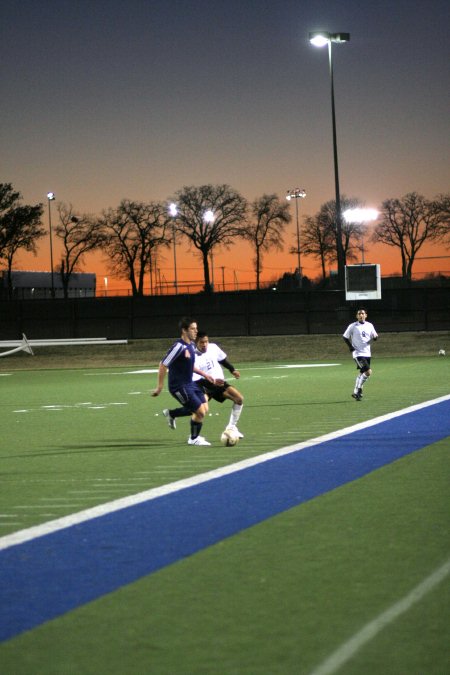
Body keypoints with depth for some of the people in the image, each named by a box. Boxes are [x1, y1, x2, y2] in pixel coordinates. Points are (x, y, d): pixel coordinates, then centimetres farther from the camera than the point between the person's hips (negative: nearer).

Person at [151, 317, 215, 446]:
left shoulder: (191, 344, 5)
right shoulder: (179, 346, -23)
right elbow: (163, 365, -20)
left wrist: (204, 374, 18)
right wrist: (159, 387, -17)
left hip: (189, 384, 9)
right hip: (179, 386, -9)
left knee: (204, 408, 12)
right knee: (200, 411, -7)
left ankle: (171, 414, 26)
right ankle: (194, 439, 17)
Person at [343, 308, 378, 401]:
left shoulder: (369, 325, 6)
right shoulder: (353, 326, -5)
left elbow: (374, 336, 16)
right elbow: (345, 337, 2)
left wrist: (375, 337, -8)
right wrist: (351, 347, -9)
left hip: (367, 354, 6)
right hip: (358, 354, -6)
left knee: (362, 373, 13)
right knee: (368, 372, -18)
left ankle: (356, 393, 27)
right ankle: (359, 389, -4)